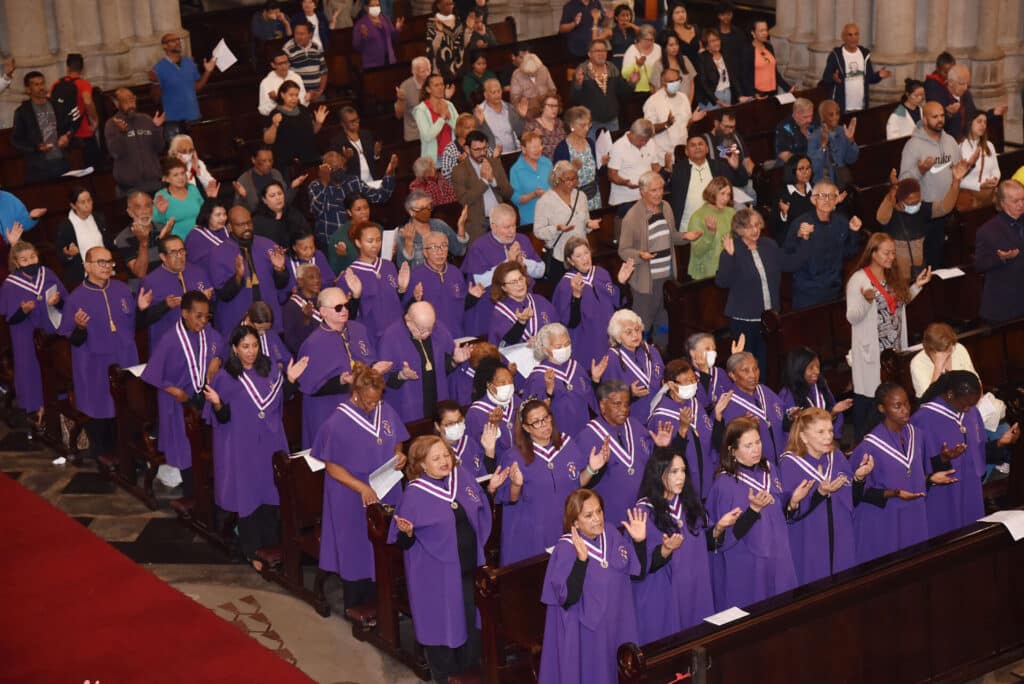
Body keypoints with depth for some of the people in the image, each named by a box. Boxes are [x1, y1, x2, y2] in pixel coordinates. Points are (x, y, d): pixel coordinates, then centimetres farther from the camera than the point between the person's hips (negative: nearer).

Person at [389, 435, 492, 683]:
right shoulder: (414, 494, -17)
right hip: (436, 573, -5)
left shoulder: (461, 476, -3)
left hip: (469, 565, 5)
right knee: (442, 622, 7)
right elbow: (403, 543, -13)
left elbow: (482, 510, 15)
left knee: (471, 617, 17)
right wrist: (407, 532, -34)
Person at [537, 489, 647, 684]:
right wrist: (581, 559, -38)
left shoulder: (612, 535, -4)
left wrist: (639, 541, -11)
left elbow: (638, 573, 5)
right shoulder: (566, 548, -20)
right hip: (585, 632, -5)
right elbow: (568, 599, -27)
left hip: (617, 624, 5)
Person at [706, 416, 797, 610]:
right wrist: (754, 509, -29)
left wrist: (793, 501, -7)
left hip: (777, 559, 6)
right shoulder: (725, 483, -17)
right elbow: (726, 537, -18)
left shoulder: (768, 468, 1)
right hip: (744, 570, -6)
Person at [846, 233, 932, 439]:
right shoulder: (859, 280, -12)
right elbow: (852, 317, -15)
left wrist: (917, 285, 15)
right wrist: (867, 300, -33)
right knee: (867, 398, -1)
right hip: (871, 351, -7)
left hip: (895, 349, 7)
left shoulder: (892, 277, 11)